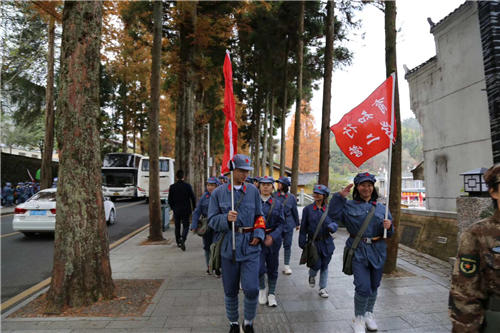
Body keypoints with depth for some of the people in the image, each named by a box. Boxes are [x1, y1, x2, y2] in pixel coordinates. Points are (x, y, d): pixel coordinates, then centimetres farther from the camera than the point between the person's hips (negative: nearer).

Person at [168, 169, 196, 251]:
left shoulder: (172, 187, -4)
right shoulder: (188, 186, -7)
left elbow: (169, 200, 0)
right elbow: (193, 198, -5)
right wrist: (194, 208, 8)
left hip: (176, 210, 2)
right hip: (186, 210, -2)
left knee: (177, 226, 16)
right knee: (186, 226, 5)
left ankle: (178, 242, 24)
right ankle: (183, 239, -19)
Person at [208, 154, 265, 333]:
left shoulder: (253, 191, 3)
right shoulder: (218, 193, -2)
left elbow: (259, 216, 11)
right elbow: (212, 220, -2)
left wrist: (258, 234, -4)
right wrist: (226, 219, -21)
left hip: (250, 246, 0)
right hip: (228, 246, 0)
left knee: (251, 289, -6)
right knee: (230, 290, 12)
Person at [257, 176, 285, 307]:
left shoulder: (277, 203, 4)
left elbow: (281, 223, 1)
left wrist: (272, 236, -13)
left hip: (273, 239, 2)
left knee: (272, 268, 10)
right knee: (259, 267, -10)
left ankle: (271, 294, 28)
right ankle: (262, 289, 20)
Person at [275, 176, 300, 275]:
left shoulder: (291, 197, 2)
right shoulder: (274, 196, -2)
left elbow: (295, 211, 10)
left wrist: (297, 223, 16)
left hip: (288, 224, 1)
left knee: (287, 245, 6)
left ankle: (287, 266, 17)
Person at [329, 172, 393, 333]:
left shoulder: (381, 208, 10)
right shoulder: (349, 205, 1)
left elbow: (389, 233, 13)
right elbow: (333, 214, -13)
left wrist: (389, 226, -10)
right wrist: (340, 196, -18)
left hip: (377, 250, 4)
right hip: (358, 251, -4)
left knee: (374, 286, 17)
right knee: (363, 287, -9)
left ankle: (368, 314, 41)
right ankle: (358, 318, 16)